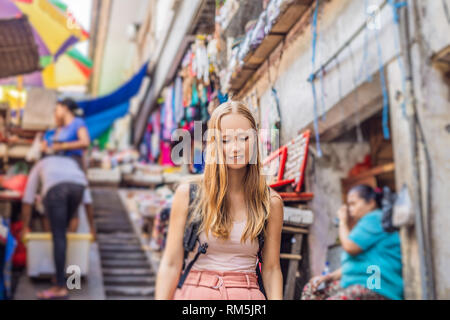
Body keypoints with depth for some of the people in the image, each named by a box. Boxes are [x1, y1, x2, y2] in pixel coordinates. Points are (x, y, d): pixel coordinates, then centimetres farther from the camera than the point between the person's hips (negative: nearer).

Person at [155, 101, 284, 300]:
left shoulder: (271, 202, 5)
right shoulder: (187, 194, 1)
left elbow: (271, 269, 8)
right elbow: (171, 264, 1)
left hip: (247, 293, 1)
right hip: (195, 292, -1)